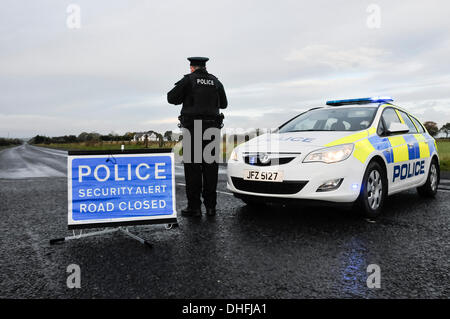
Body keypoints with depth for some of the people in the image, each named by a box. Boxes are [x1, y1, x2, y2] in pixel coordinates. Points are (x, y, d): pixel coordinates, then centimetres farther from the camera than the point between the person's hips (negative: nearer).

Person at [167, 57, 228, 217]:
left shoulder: (188, 80, -1)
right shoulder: (215, 82, 12)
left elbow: (172, 98, -2)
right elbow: (223, 103, 20)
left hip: (192, 128, -4)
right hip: (212, 128, 4)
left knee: (192, 167, 0)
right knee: (210, 167, 7)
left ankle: (194, 207, 0)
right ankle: (210, 206, 10)